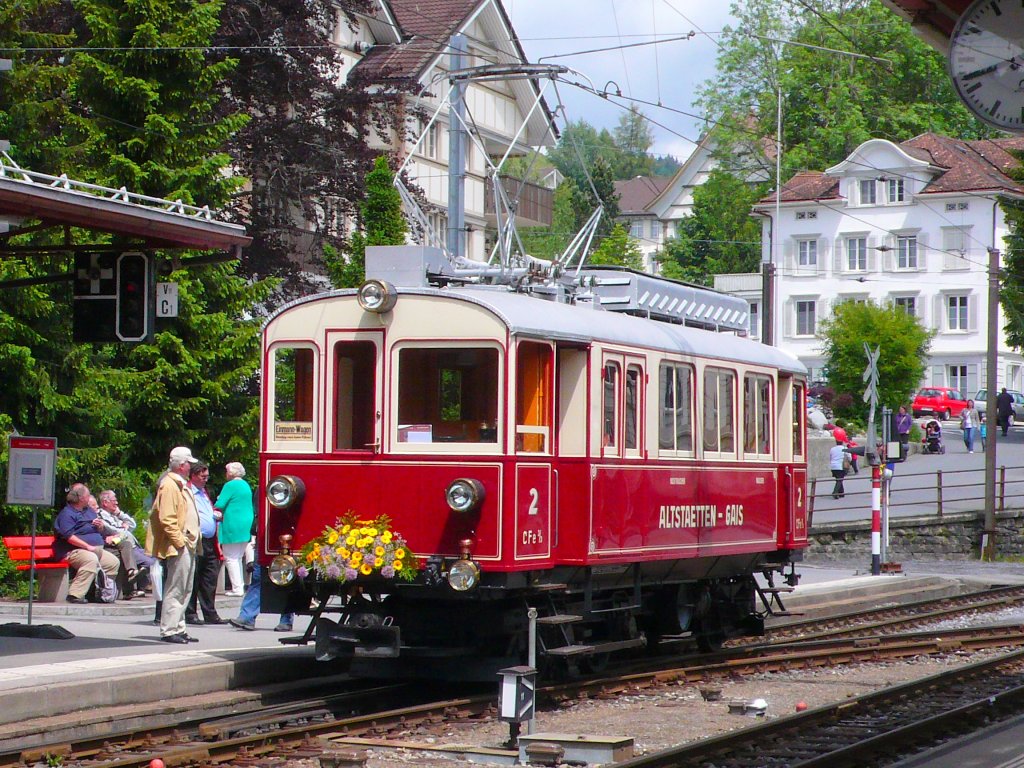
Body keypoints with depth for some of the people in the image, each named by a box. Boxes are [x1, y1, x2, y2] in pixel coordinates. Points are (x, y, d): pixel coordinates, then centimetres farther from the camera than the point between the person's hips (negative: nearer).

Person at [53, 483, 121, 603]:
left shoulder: (89, 511, 20)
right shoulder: (67, 514, -9)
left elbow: (100, 530, 31)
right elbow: (69, 536, -21)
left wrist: (100, 525, 5)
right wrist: (88, 546, -25)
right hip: (74, 551, -9)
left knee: (113, 562, 4)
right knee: (91, 559, -36)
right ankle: (75, 594, -38)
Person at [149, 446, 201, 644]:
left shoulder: (181, 485, 19)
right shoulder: (169, 486, -13)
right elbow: (167, 519, -20)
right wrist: (179, 542, -21)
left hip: (188, 547, 11)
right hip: (178, 547, -11)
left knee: (185, 590, 13)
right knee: (175, 589, -9)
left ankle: (178, 628, 19)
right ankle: (169, 630, -7)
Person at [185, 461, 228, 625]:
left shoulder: (204, 492, 23)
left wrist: (216, 514, 16)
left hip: (210, 543, 8)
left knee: (210, 580, 8)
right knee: (193, 580, -3)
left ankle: (210, 614, 11)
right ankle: (190, 614, 1)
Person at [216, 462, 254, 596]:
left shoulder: (230, 485, -12)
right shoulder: (246, 485, 15)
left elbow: (219, 505, -17)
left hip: (232, 526, -9)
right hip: (246, 526, 9)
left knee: (231, 558, -4)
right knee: (238, 557, 17)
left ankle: (237, 588, -8)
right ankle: (241, 585, 17)